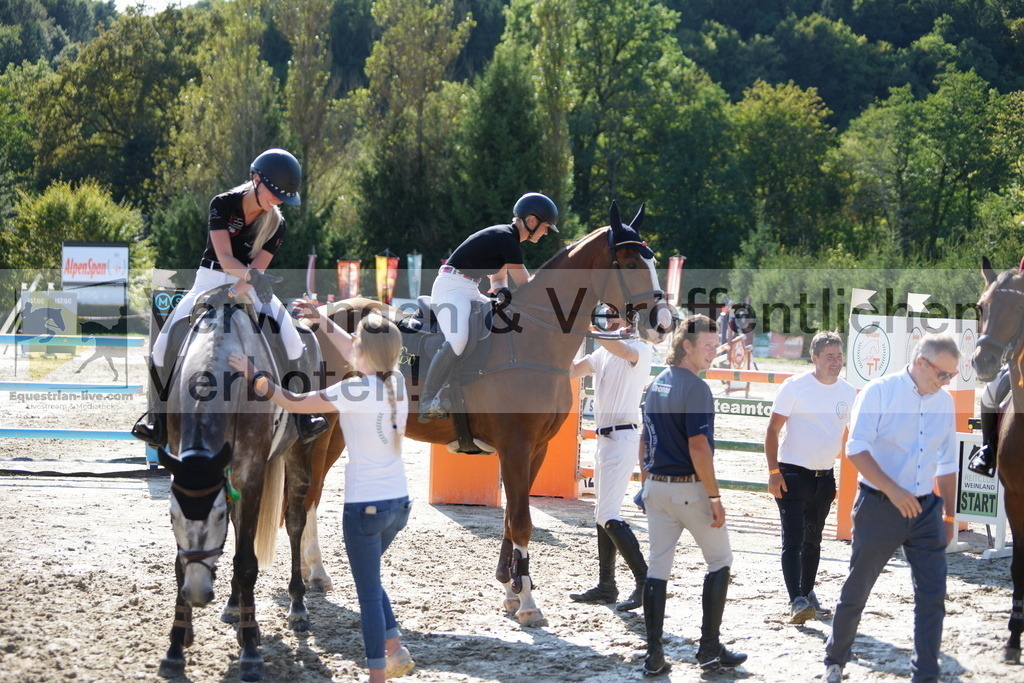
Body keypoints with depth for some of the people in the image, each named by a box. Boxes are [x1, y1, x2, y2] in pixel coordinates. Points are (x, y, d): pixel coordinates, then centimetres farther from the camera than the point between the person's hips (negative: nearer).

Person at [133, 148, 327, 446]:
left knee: (292, 343, -18)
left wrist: (235, 296, -32)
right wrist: (251, 275, -41)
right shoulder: (223, 204, -12)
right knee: (164, 345, -14)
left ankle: (302, 420, -7)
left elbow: (257, 268, -14)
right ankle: (160, 424, -5)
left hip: (251, 287, 1)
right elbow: (224, 258, -21)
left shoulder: (276, 225, -5)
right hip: (210, 281, -1)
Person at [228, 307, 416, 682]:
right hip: (399, 501, 7)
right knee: (369, 579, 26)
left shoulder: (355, 391, -17)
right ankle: (395, 649, 20)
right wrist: (324, 323, 24)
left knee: (368, 589, 4)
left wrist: (253, 375, 2)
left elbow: (294, 402, -8)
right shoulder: (397, 380, 1)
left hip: (365, 506, -7)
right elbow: (359, 355, 22)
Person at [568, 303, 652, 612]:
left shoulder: (640, 348, -11)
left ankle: (646, 582, -11)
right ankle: (606, 586, 20)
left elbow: (621, 349, -34)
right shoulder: (603, 352, 16)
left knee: (608, 516, -14)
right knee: (603, 514, 13)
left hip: (622, 438, -10)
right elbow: (569, 372, 12)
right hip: (605, 438, 10)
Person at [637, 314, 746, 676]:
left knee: (657, 568, 7)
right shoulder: (695, 388, -16)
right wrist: (715, 497, -17)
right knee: (720, 559, 9)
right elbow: (698, 447, -20)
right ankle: (710, 648, 8)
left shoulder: (656, 385, 10)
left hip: (656, 487, 7)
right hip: (689, 489, -7)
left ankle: (654, 656, 5)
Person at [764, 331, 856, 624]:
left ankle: (807, 593, 31)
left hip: (825, 476, 5)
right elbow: (772, 429, -7)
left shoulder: (848, 392, 5)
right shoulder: (795, 386, -9)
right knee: (793, 538, -13)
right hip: (792, 474, -5)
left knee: (813, 539, 17)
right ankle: (796, 601, -18)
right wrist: (773, 472, -14)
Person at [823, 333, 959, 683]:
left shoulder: (945, 402, 8)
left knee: (933, 595, -2)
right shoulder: (880, 392, -9)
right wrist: (892, 490, -22)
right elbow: (857, 450, -15)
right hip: (879, 507, -4)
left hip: (926, 510, 4)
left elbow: (947, 464, 16)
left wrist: (949, 516, 16)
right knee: (856, 590, 7)